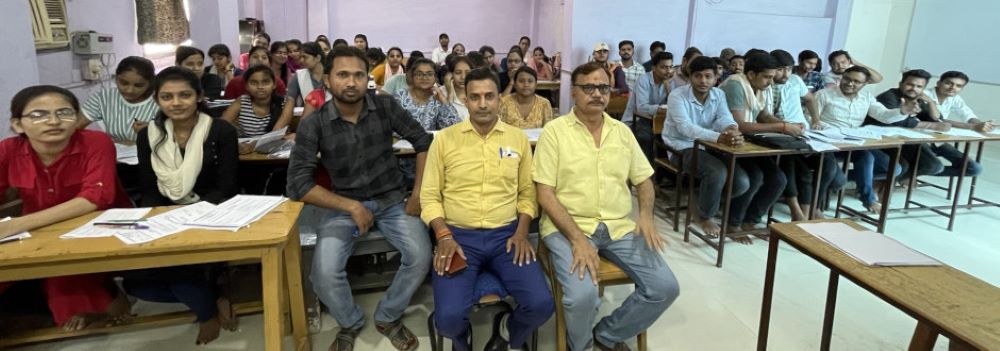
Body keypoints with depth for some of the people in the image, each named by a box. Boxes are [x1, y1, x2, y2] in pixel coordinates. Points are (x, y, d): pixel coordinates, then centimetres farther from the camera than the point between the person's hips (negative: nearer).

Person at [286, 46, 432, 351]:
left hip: (392, 201, 1)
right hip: (345, 205, -1)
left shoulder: (385, 106, -7)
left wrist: (418, 193, -5)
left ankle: (388, 317, 8)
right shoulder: (313, 124, -11)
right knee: (324, 273, -24)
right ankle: (349, 323, 12)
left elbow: (423, 141, 2)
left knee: (421, 256, -23)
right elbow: (298, 184, -14)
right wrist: (351, 206, -17)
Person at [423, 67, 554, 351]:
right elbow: (430, 195, 3)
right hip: (459, 235, -1)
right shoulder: (445, 139, 2)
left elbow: (527, 193, 11)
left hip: (506, 234, 2)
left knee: (541, 305, -19)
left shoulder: (518, 138, 7)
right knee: (448, 317, -22)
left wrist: (521, 233, -4)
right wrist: (444, 236, -10)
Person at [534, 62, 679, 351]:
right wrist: (577, 238, -20)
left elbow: (644, 180, 17)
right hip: (568, 226, -5)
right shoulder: (554, 131, -4)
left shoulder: (622, 131, 11)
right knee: (582, 295, -29)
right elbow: (545, 193, -10)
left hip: (619, 226, 5)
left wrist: (646, 214, -5)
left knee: (665, 287, -10)